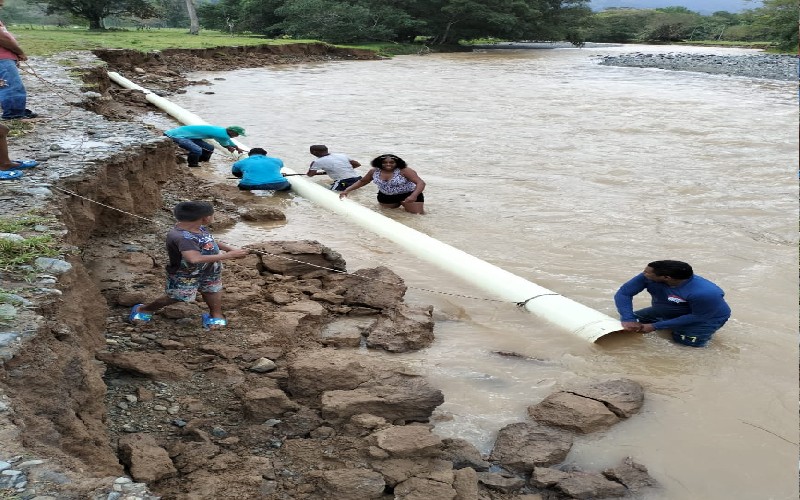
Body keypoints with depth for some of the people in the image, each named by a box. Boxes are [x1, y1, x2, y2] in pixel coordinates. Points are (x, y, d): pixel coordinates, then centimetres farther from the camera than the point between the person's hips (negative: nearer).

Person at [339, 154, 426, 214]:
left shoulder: (404, 171, -24)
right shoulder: (374, 171, -8)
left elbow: (421, 183, -30)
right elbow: (362, 181, 8)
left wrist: (414, 196, -47)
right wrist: (347, 190, -1)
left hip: (408, 195, -5)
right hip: (386, 197, 5)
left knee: (417, 213, -11)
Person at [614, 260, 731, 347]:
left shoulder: (705, 293, -41)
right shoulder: (647, 278, -29)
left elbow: (698, 316, -28)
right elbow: (623, 293, -21)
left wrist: (655, 326, -29)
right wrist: (628, 320, -39)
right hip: (670, 310, 5)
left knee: (689, 340, -26)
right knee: (633, 321, -2)